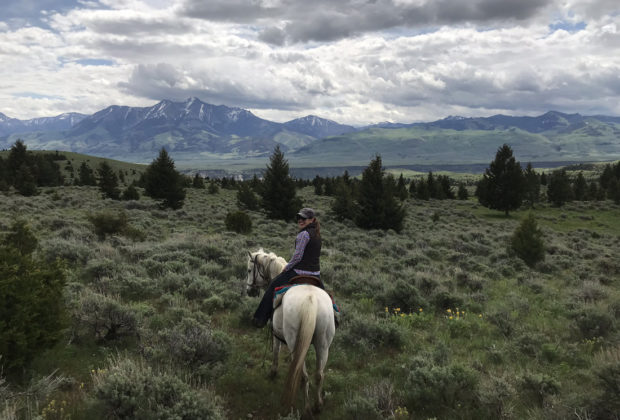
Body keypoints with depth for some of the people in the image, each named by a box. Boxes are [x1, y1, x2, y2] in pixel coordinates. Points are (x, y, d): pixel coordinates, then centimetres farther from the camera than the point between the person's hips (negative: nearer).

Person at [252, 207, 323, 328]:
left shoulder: (304, 234, -16)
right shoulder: (317, 234, 10)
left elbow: (297, 256, -17)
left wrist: (286, 267, -4)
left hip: (300, 272, -7)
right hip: (315, 274, 8)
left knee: (273, 287, 6)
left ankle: (261, 319, 11)